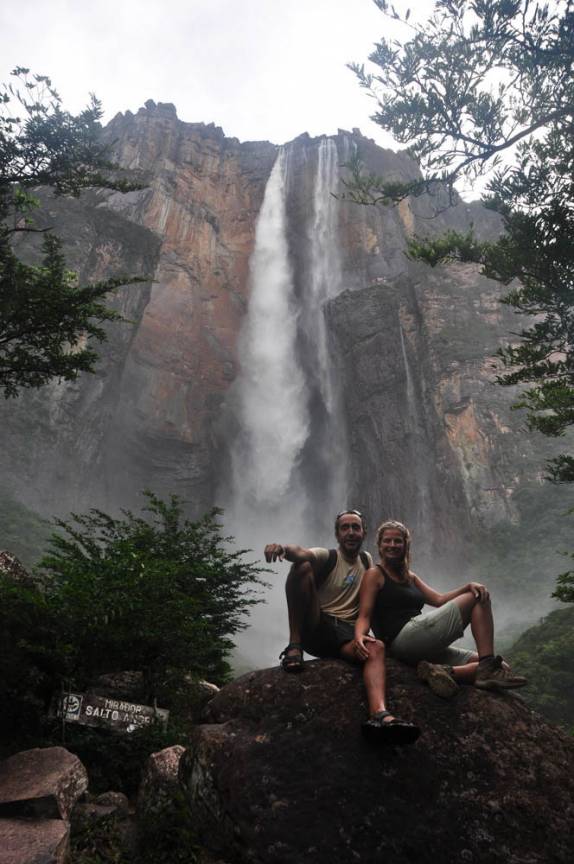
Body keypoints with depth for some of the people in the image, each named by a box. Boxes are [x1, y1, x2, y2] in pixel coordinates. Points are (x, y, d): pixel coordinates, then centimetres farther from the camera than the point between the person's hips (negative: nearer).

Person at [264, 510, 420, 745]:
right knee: (303, 566, -25)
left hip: (345, 633, 3)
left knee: (376, 647, -30)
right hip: (315, 627, -3)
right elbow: (300, 553, -25)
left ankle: (379, 715, -51)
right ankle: (294, 646, -22)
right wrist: (283, 547, -49)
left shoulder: (366, 560, 15)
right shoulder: (327, 557, -2)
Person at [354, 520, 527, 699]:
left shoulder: (410, 577, 26)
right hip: (403, 639, -8)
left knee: (502, 667, 0)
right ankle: (487, 667, -17)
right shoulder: (374, 574, 3)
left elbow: (438, 600, 14)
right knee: (477, 598, -7)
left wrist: (468, 586, -3)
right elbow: (364, 616, -6)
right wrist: (359, 636, -29)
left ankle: (444, 671, -17)